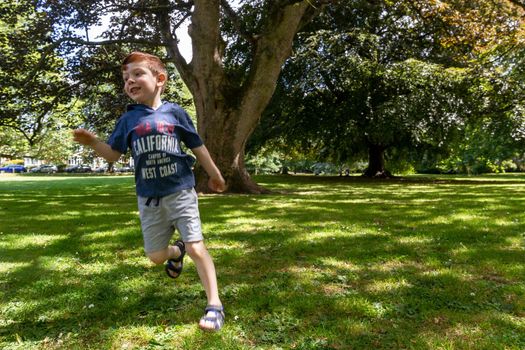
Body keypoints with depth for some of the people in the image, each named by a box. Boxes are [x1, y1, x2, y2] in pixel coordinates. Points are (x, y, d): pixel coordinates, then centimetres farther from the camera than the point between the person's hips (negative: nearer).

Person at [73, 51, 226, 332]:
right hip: (148, 199, 3)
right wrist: (93, 143, -15)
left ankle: (214, 305, 1)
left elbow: (197, 147, 5)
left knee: (196, 247, -9)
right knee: (155, 256, 10)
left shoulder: (174, 112, -2)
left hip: (180, 192, -3)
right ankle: (176, 251, 46)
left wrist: (214, 174, 13)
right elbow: (113, 154, 5)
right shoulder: (128, 119, 3)